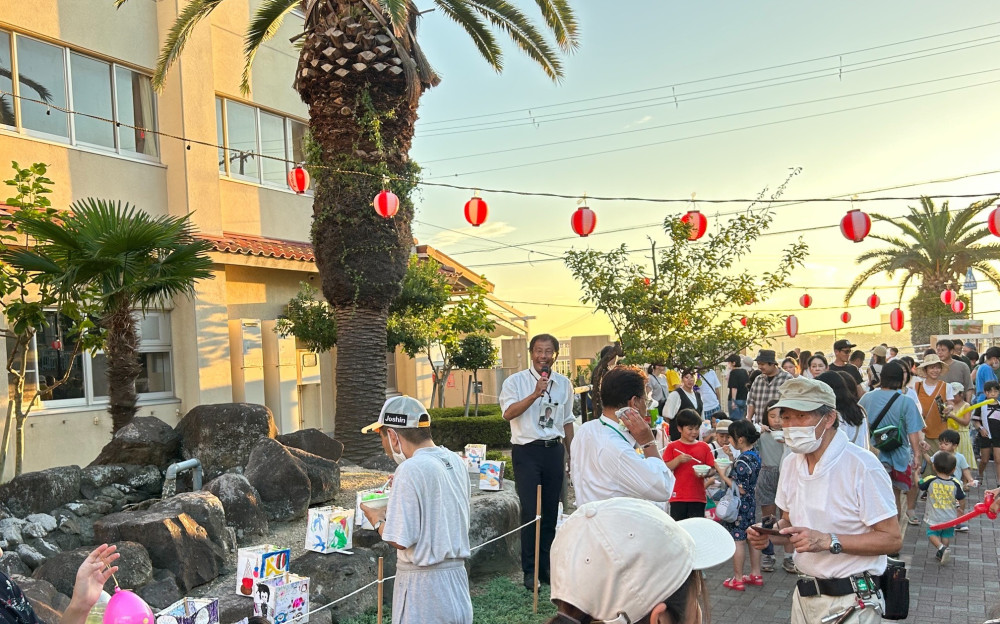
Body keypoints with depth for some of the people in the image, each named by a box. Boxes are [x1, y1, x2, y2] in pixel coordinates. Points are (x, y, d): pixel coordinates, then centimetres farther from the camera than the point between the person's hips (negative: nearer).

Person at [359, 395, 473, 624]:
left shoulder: (411, 470, -20)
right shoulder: (455, 461, 3)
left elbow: (400, 540, -19)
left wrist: (378, 521, -1)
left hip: (423, 582, -7)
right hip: (456, 576, 7)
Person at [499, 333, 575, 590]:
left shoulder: (564, 384, 10)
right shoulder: (515, 381, -4)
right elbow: (508, 413, -18)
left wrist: (570, 453, 18)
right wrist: (535, 394, -25)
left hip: (554, 450, 4)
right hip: (526, 451, -4)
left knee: (550, 512, 10)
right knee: (530, 513, -6)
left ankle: (546, 567, 22)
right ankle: (530, 571, 6)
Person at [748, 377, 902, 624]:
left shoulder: (862, 466, -18)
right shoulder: (791, 463, 3)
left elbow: (892, 539, -18)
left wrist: (828, 541, -28)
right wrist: (768, 535, -7)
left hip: (849, 602, -6)